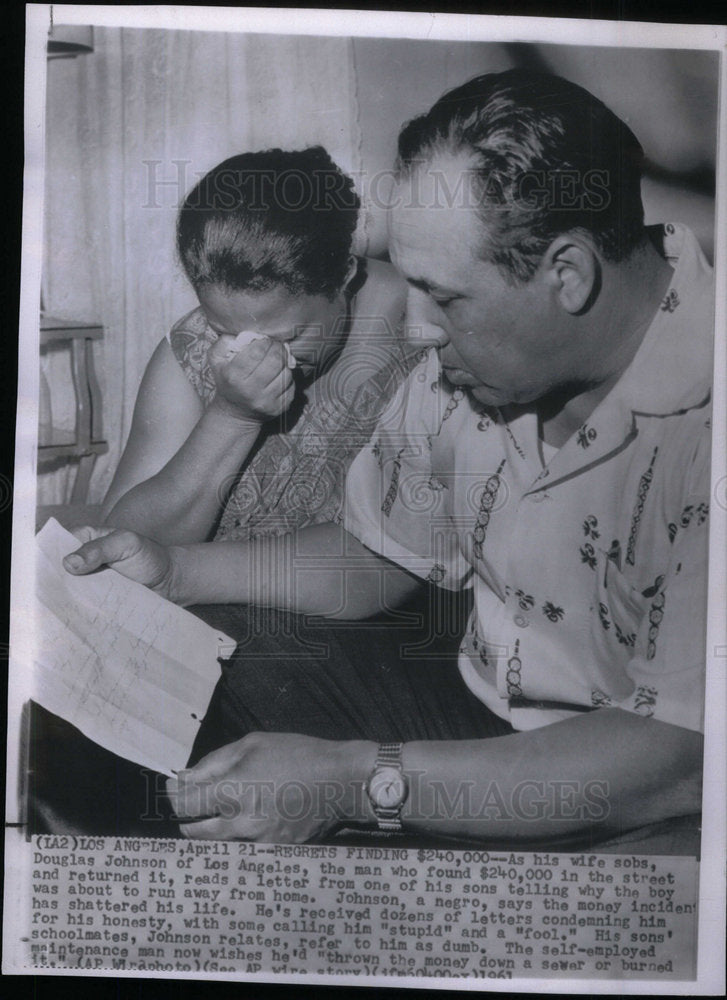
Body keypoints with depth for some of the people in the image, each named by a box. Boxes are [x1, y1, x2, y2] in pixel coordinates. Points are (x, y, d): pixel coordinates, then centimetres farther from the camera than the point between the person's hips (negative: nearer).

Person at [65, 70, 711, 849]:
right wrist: (171, 571, 0)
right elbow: (378, 556, 11)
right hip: (476, 715, 6)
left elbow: (679, 761, -27)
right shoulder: (466, 358, -3)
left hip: (635, 809, -5)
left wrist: (356, 783, -28)